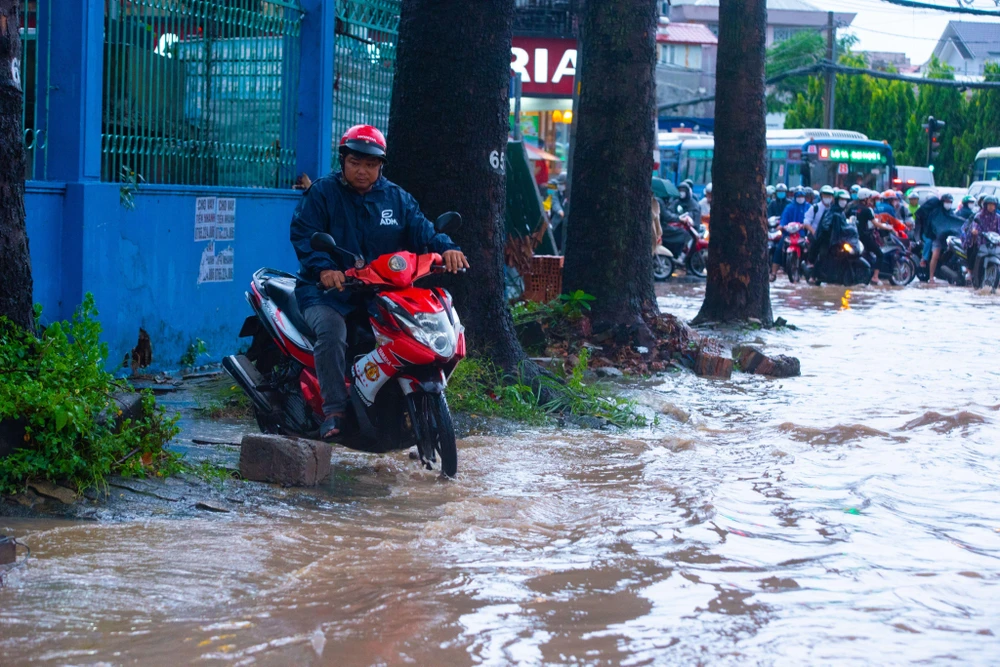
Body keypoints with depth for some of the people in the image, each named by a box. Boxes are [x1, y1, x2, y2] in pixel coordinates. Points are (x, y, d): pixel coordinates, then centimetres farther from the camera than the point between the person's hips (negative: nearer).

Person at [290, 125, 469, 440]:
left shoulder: (397, 198, 15)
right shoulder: (321, 193, 3)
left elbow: (421, 231, 4)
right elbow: (304, 235, -10)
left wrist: (446, 248, -19)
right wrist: (323, 268, -30)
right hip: (328, 291, -3)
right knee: (331, 330, -34)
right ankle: (334, 410, -30)